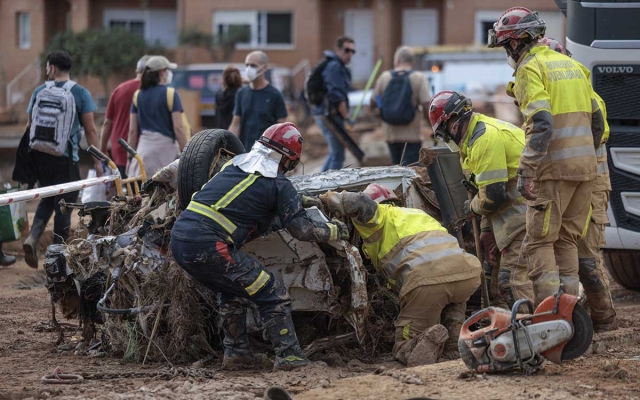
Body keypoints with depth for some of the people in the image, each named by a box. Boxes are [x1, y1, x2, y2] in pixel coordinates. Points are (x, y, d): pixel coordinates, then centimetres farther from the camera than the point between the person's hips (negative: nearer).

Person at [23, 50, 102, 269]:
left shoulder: (39, 92, 6)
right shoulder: (80, 93, -2)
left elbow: (31, 124, 11)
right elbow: (90, 130, -5)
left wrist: (31, 154, 23)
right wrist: (97, 160, 0)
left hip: (39, 155, 3)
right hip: (65, 158, -3)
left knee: (47, 199, 19)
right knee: (64, 205, 4)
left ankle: (33, 236, -5)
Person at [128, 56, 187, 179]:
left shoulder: (138, 95, 8)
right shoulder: (170, 94, -6)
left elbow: (132, 130, 9)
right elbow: (178, 127, -10)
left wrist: (130, 156, 14)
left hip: (144, 147, 4)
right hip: (165, 146, -4)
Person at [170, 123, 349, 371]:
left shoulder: (235, 163, 19)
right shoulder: (279, 185, 1)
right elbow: (303, 231, 1)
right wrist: (336, 231, 19)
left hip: (178, 240, 7)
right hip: (209, 246, -7)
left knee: (232, 292, 29)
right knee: (272, 294, 3)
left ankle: (236, 353, 29)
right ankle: (288, 355, 2)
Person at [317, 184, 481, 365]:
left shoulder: (382, 214, 18)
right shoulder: (416, 213, 39)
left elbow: (361, 204, -3)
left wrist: (330, 199, 16)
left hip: (427, 279, -5)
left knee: (404, 349, 9)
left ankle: (429, 338, -23)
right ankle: (455, 348, 15)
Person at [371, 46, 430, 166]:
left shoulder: (384, 77, 1)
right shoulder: (419, 78, -8)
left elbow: (373, 103, 7)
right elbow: (426, 107, -14)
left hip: (390, 134, 4)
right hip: (411, 135, -4)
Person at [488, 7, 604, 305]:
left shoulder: (530, 70, -8)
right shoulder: (570, 64, 17)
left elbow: (541, 125, -21)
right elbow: (597, 119, 19)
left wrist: (525, 173, -22)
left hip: (553, 169, -8)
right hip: (586, 168, 8)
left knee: (539, 242, -4)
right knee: (567, 240, 14)